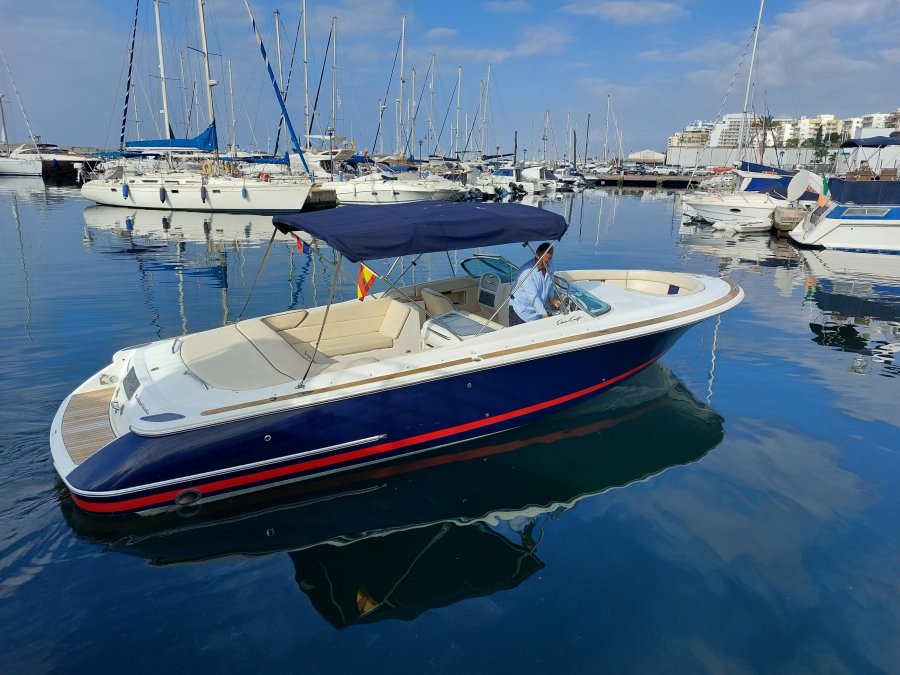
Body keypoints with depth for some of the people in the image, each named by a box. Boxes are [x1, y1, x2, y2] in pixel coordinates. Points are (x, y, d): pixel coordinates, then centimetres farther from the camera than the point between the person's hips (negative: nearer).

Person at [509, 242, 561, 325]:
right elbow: (533, 297, -25)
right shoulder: (527, 270, -21)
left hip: (537, 314, 6)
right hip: (520, 313, -6)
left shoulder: (549, 268, 2)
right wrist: (544, 315, -26)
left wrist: (551, 298, -2)